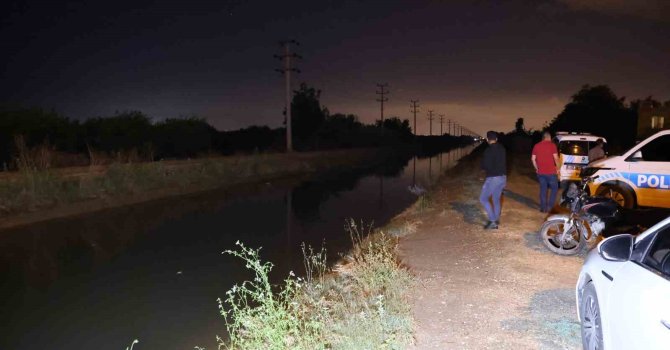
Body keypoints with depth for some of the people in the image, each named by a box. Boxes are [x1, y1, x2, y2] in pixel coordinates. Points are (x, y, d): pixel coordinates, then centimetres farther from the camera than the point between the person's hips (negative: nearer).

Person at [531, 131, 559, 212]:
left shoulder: (536, 146, 6)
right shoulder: (552, 145, -7)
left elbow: (533, 159, 7)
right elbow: (556, 158, -11)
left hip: (540, 172, 4)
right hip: (551, 172, -4)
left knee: (543, 189, 12)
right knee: (554, 188, 10)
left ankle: (543, 207, 14)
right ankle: (550, 206, 4)